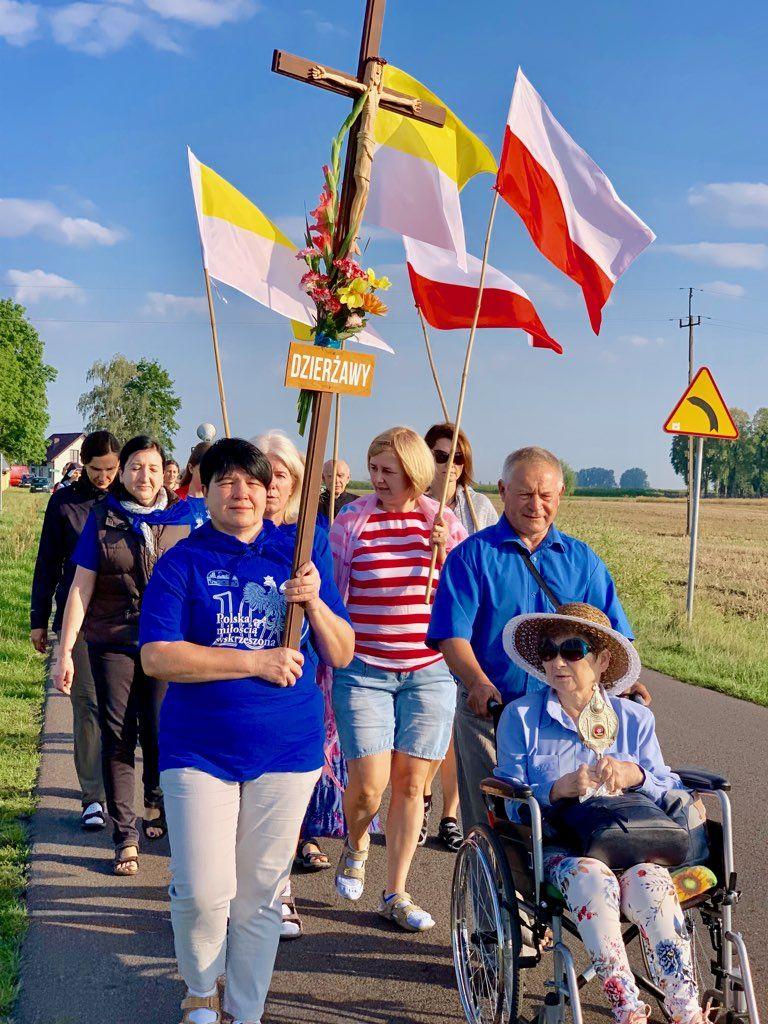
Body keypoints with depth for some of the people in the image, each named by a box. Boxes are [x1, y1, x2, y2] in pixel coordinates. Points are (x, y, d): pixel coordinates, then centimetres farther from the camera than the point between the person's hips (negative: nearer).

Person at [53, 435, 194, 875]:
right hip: (113, 642, 0)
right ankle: (125, 834, 10)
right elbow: (81, 587, 2)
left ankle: (156, 804, 29)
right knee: (118, 738, 2)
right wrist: (65, 651, -1)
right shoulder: (102, 518, 2)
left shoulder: (183, 517, 2)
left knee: (161, 733, 0)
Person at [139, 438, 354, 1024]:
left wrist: (315, 602, -15)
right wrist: (257, 662, -17)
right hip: (199, 750, -2)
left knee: (260, 892, 10)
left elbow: (342, 655, 5)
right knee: (203, 892, -5)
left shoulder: (300, 555, 5)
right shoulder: (183, 563, -2)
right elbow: (156, 657, -14)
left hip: (286, 751, 2)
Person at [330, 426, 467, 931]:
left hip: (429, 672, 2)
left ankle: (396, 894, 18)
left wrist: (446, 557, -11)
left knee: (410, 783, 5)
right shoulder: (351, 522, 0)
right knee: (369, 782, -7)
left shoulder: (443, 522, 4)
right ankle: (356, 845, 28)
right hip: (364, 670, -1)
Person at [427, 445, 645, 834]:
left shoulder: (582, 560, 12)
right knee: (488, 821, 0)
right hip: (488, 713, -2)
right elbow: (452, 634, -8)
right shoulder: (473, 555, 1)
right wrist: (479, 683, -25)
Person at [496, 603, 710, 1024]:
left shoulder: (635, 719, 14)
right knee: (592, 879, -35)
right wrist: (559, 788, -18)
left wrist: (635, 776, -12)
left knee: (650, 882, -32)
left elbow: (669, 792, 11)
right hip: (552, 846, -2)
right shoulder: (520, 716, 8)